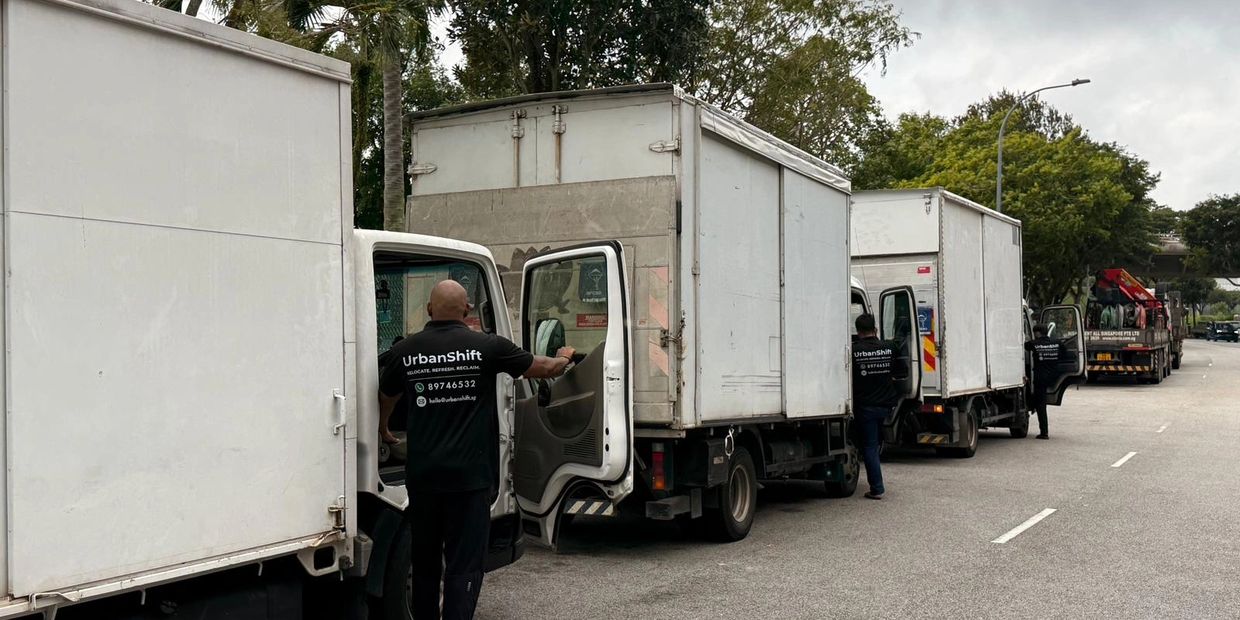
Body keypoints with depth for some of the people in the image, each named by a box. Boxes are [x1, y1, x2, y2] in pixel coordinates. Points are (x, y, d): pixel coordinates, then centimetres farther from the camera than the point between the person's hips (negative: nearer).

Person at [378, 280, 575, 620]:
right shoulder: (487, 346, -5)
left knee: (424, 563, 17)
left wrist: (383, 430, 44)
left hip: (422, 476, 3)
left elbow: (386, 398, 22)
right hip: (470, 477, -3)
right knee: (464, 567, 1)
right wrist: (564, 358, 30)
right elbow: (545, 368, 6)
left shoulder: (405, 351, 3)